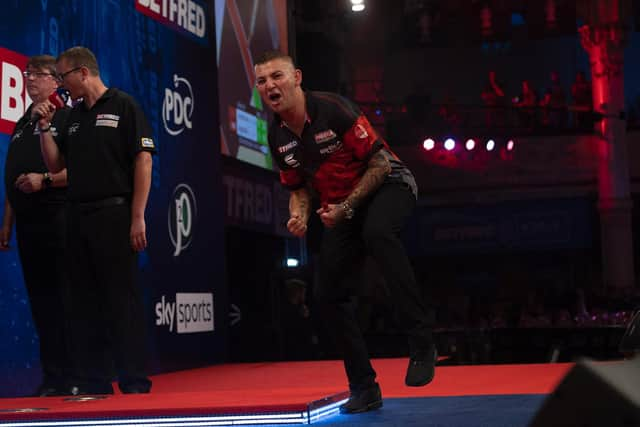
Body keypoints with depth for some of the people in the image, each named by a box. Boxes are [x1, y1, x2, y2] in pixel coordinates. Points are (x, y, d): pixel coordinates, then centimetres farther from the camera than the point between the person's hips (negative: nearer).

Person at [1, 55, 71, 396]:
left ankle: (71, 377, -3)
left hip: (58, 221, -7)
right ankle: (52, 378, 12)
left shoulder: (67, 118, -2)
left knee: (63, 301, -7)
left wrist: (45, 179, -19)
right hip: (28, 224, 8)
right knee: (40, 303, 7)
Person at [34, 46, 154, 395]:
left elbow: (143, 161, -9)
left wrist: (138, 218, -14)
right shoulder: (73, 116, 17)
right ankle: (92, 382, 16)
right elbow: (55, 164, 20)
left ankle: (135, 383, 2)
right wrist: (44, 127, 7)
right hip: (78, 218, 7)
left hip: (114, 215, -7)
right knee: (85, 301, 8)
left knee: (122, 300, -5)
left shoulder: (123, 106, -2)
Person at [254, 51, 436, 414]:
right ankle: (365, 388, 13)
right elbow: (299, 186, 13)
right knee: (328, 295, 0)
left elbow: (380, 162, -18)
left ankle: (422, 343, -37)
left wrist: (347, 207, -23)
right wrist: (300, 214, -9)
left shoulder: (333, 109, -21)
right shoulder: (277, 136, -1)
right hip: (342, 207, 7)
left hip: (388, 185, -7)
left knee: (377, 232, -41)